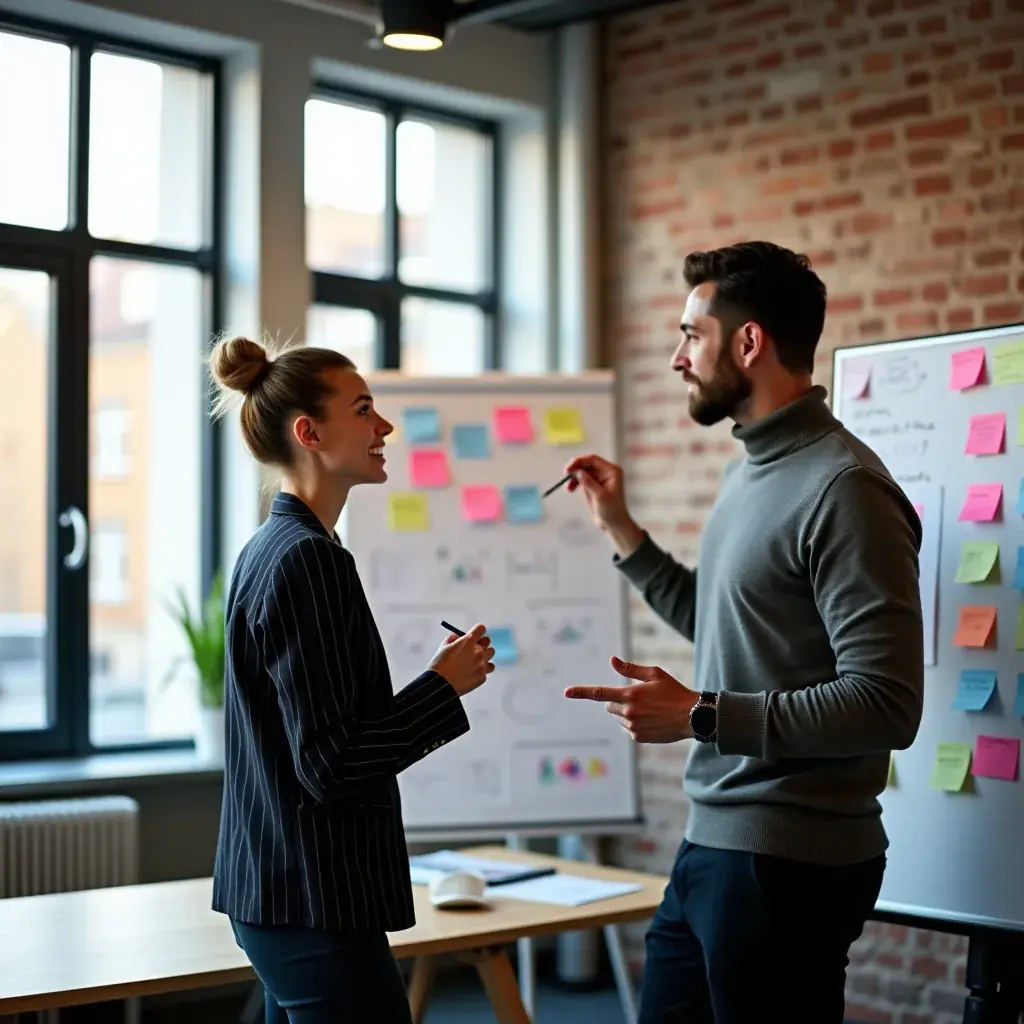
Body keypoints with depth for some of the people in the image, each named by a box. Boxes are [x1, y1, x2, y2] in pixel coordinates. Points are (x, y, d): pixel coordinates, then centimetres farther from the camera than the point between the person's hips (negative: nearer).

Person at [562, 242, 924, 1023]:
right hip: (713, 843, 9)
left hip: (789, 863, -9)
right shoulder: (752, 470, 11)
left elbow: (887, 706, -22)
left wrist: (700, 716, -22)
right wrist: (622, 532, 17)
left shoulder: (843, 489, -18)